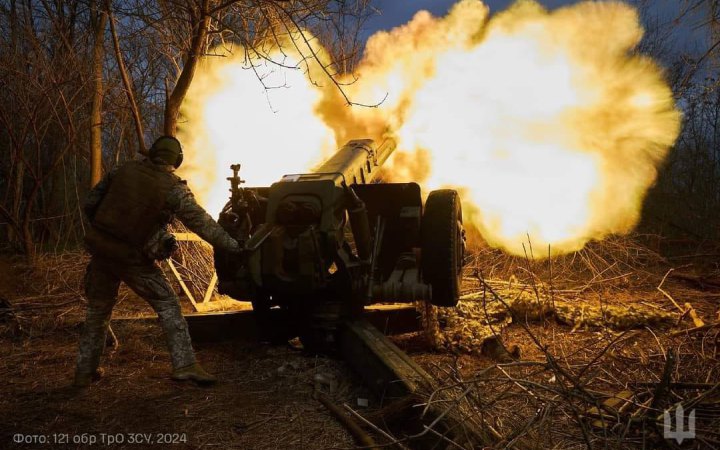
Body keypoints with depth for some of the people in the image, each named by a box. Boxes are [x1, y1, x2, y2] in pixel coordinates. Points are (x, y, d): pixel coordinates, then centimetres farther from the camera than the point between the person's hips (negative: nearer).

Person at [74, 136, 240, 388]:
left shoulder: (123, 171, 4)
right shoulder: (173, 188, -9)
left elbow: (90, 204, 9)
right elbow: (201, 223, -10)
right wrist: (234, 246, -5)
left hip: (99, 248, 5)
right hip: (132, 257, -4)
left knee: (98, 310, 19)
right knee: (167, 305, 4)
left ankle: (85, 371, 27)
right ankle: (184, 364, -7)